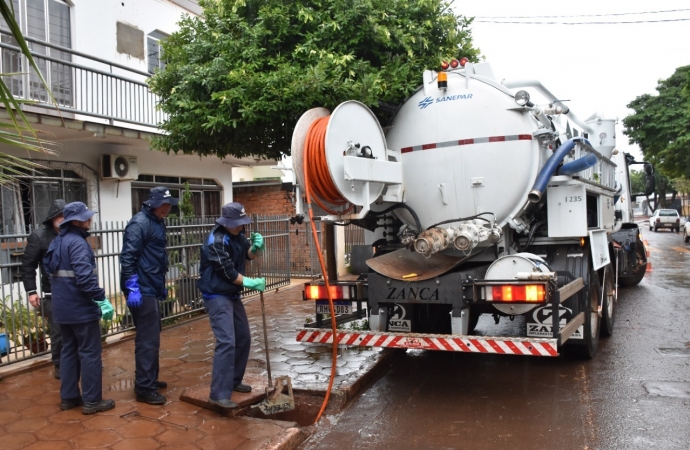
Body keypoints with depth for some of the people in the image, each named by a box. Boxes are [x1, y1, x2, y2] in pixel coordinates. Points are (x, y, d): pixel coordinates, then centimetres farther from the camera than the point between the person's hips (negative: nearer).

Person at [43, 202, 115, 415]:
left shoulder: (58, 242, 12)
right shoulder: (77, 242, -19)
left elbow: (51, 270, 20)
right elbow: (85, 276, -29)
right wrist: (102, 299, -26)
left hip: (63, 307, 10)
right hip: (80, 307, -10)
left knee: (69, 350, 16)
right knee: (90, 352, -2)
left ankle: (69, 397, 24)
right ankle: (92, 401, 4)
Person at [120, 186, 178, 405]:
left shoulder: (158, 222, 15)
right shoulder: (139, 223, -15)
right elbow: (127, 257, -21)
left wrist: (162, 285, 25)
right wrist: (132, 288, -25)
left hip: (152, 288, 10)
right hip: (141, 290, -10)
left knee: (151, 336, 17)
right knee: (148, 339, -7)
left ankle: (149, 379, 29)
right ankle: (144, 388, 0)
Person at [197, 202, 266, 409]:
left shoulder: (236, 235, 4)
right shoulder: (217, 241, -22)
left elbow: (249, 255, 9)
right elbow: (228, 272, -21)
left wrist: (256, 246, -13)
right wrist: (251, 283, -12)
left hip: (232, 294, 10)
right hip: (217, 296, -9)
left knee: (243, 338, 15)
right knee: (226, 342, -18)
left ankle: (234, 381, 30)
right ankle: (219, 394, -16)